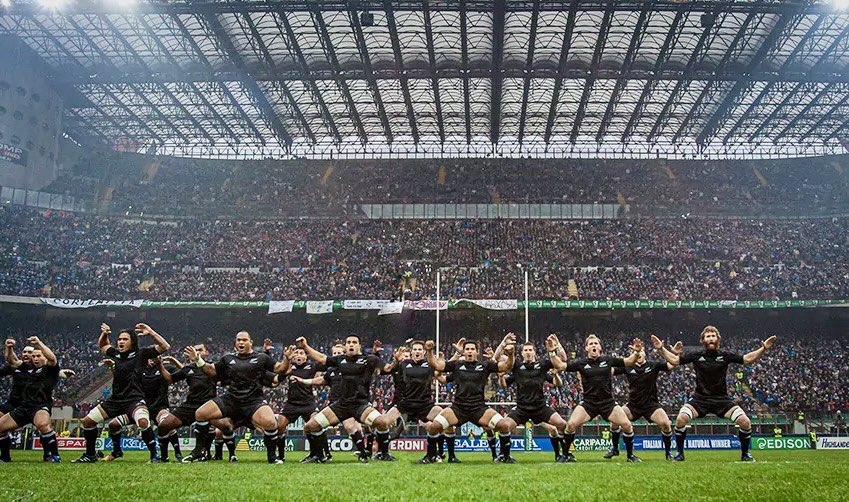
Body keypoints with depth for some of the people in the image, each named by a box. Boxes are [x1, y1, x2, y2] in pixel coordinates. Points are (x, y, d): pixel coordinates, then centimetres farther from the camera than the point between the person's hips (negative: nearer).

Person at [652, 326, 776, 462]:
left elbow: (747, 359, 5)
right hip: (700, 398, -1)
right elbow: (674, 360, 1)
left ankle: (745, 454, 11)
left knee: (745, 422, -15)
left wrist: (763, 348, -6)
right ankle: (680, 453, -4)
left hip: (721, 399, 1)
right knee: (681, 419, -25)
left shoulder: (725, 356, 1)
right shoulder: (697, 355, -1)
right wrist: (661, 349, -11)